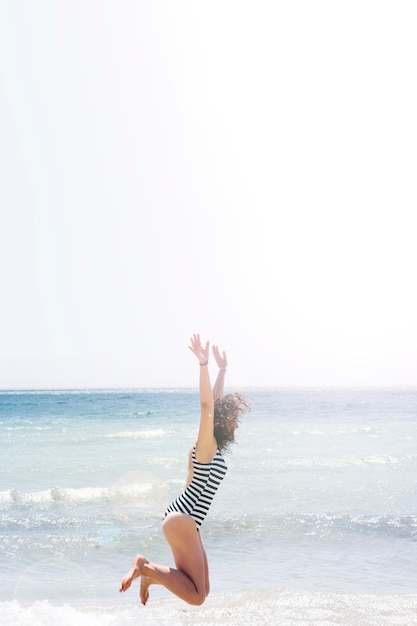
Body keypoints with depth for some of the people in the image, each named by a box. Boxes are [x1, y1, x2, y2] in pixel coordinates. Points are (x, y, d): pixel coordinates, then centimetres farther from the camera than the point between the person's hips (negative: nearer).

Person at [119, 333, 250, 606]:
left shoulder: (213, 447, 11)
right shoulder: (207, 445, -11)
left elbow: (216, 401, 20)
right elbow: (207, 405, -25)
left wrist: (223, 369, 27)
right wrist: (204, 364, -31)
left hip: (186, 521, 10)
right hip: (182, 520, -10)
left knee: (202, 590, 14)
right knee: (196, 596, -7)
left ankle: (149, 574, 17)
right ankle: (146, 567, -4)